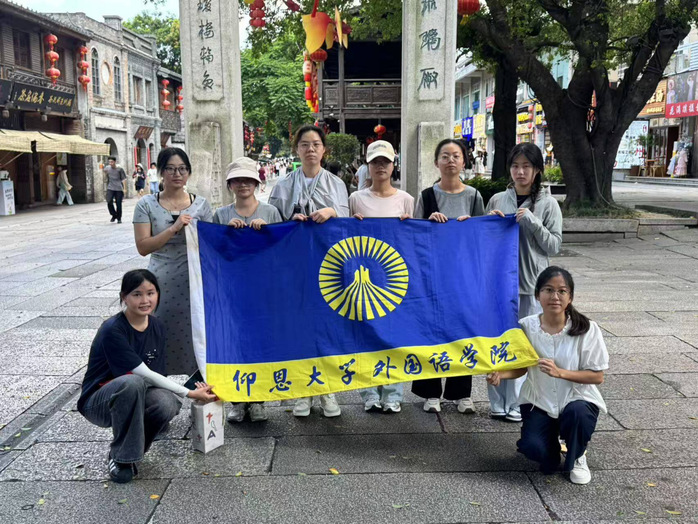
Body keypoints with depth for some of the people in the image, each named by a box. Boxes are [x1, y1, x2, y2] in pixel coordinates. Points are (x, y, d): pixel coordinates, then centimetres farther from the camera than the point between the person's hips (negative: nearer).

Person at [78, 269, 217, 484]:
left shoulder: (157, 327, -1)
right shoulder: (113, 330, -21)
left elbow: (156, 374, 1)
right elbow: (145, 375, -24)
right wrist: (189, 393, -24)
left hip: (135, 397, 5)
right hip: (98, 402, -5)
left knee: (167, 404, -30)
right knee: (132, 383, -38)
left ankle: (130, 448, 0)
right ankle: (121, 457, -20)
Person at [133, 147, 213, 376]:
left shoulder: (200, 204, 7)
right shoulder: (147, 205, 4)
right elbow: (143, 246, -5)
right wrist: (174, 228, -14)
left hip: (194, 282, 1)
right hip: (161, 284, 0)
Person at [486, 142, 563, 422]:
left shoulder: (548, 204, 1)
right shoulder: (497, 200, 7)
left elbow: (554, 246, -3)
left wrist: (532, 222, -14)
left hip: (531, 284, -2)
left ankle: (518, 404, 12)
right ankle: (498, 403, 16)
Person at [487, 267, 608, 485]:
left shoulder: (587, 330, -15)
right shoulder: (527, 327, -10)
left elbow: (597, 376, -12)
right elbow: (521, 367, 1)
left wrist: (560, 372, -26)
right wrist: (500, 374, -21)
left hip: (577, 399, -1)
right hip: (539, 401, 1)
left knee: (577, 413, -35)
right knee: (533, 447, -23)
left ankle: (577, 458, 1)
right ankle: (553, 439, 19)